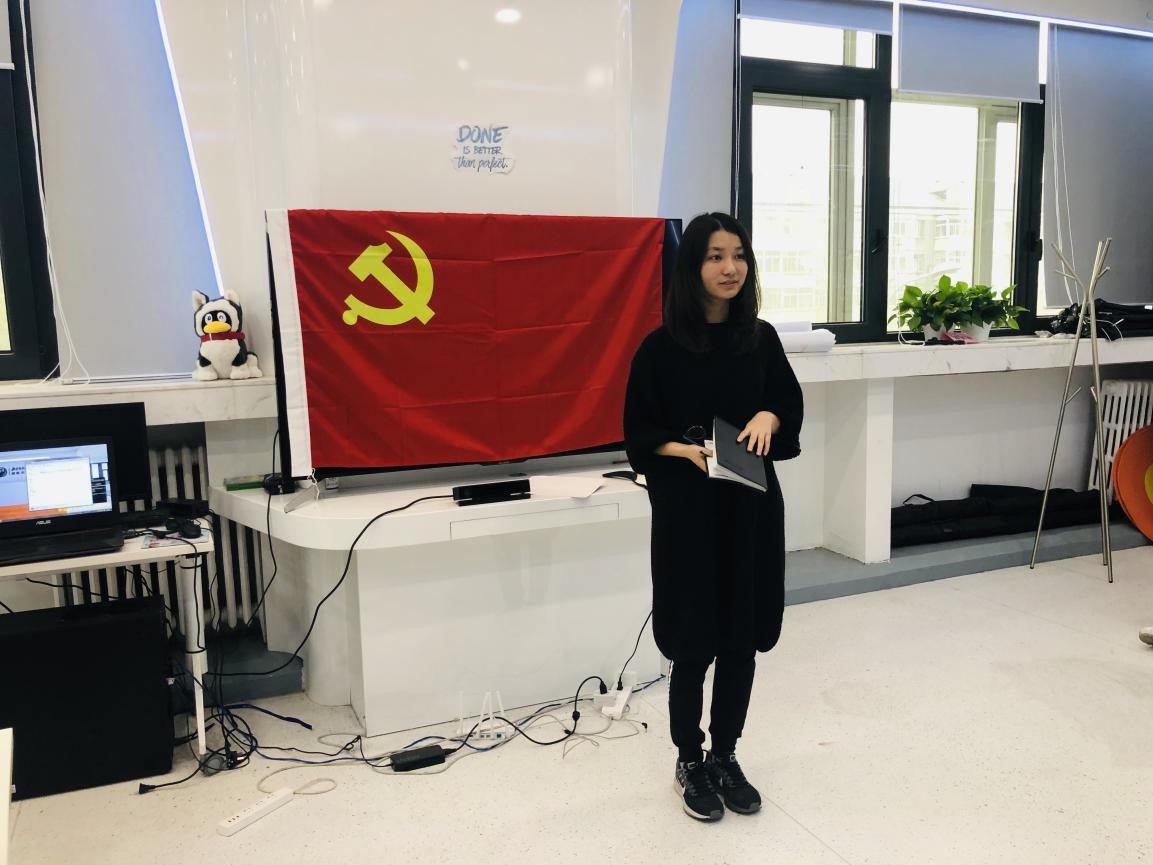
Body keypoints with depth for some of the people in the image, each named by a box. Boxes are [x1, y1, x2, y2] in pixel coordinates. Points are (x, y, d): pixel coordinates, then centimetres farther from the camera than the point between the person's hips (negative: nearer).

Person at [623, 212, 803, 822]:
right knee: (694, 645, 6)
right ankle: (689, 762, 29)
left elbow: (792, 402, 13)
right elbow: (638, 434, -4)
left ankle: (725, 756, 33)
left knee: (743, 639, 12)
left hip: (753, 507, 4)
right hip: (688, 510, -4)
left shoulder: (761, 338, 2)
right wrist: (685, 449, -22)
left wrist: (770, 417, -9)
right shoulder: (661, 347, -8)